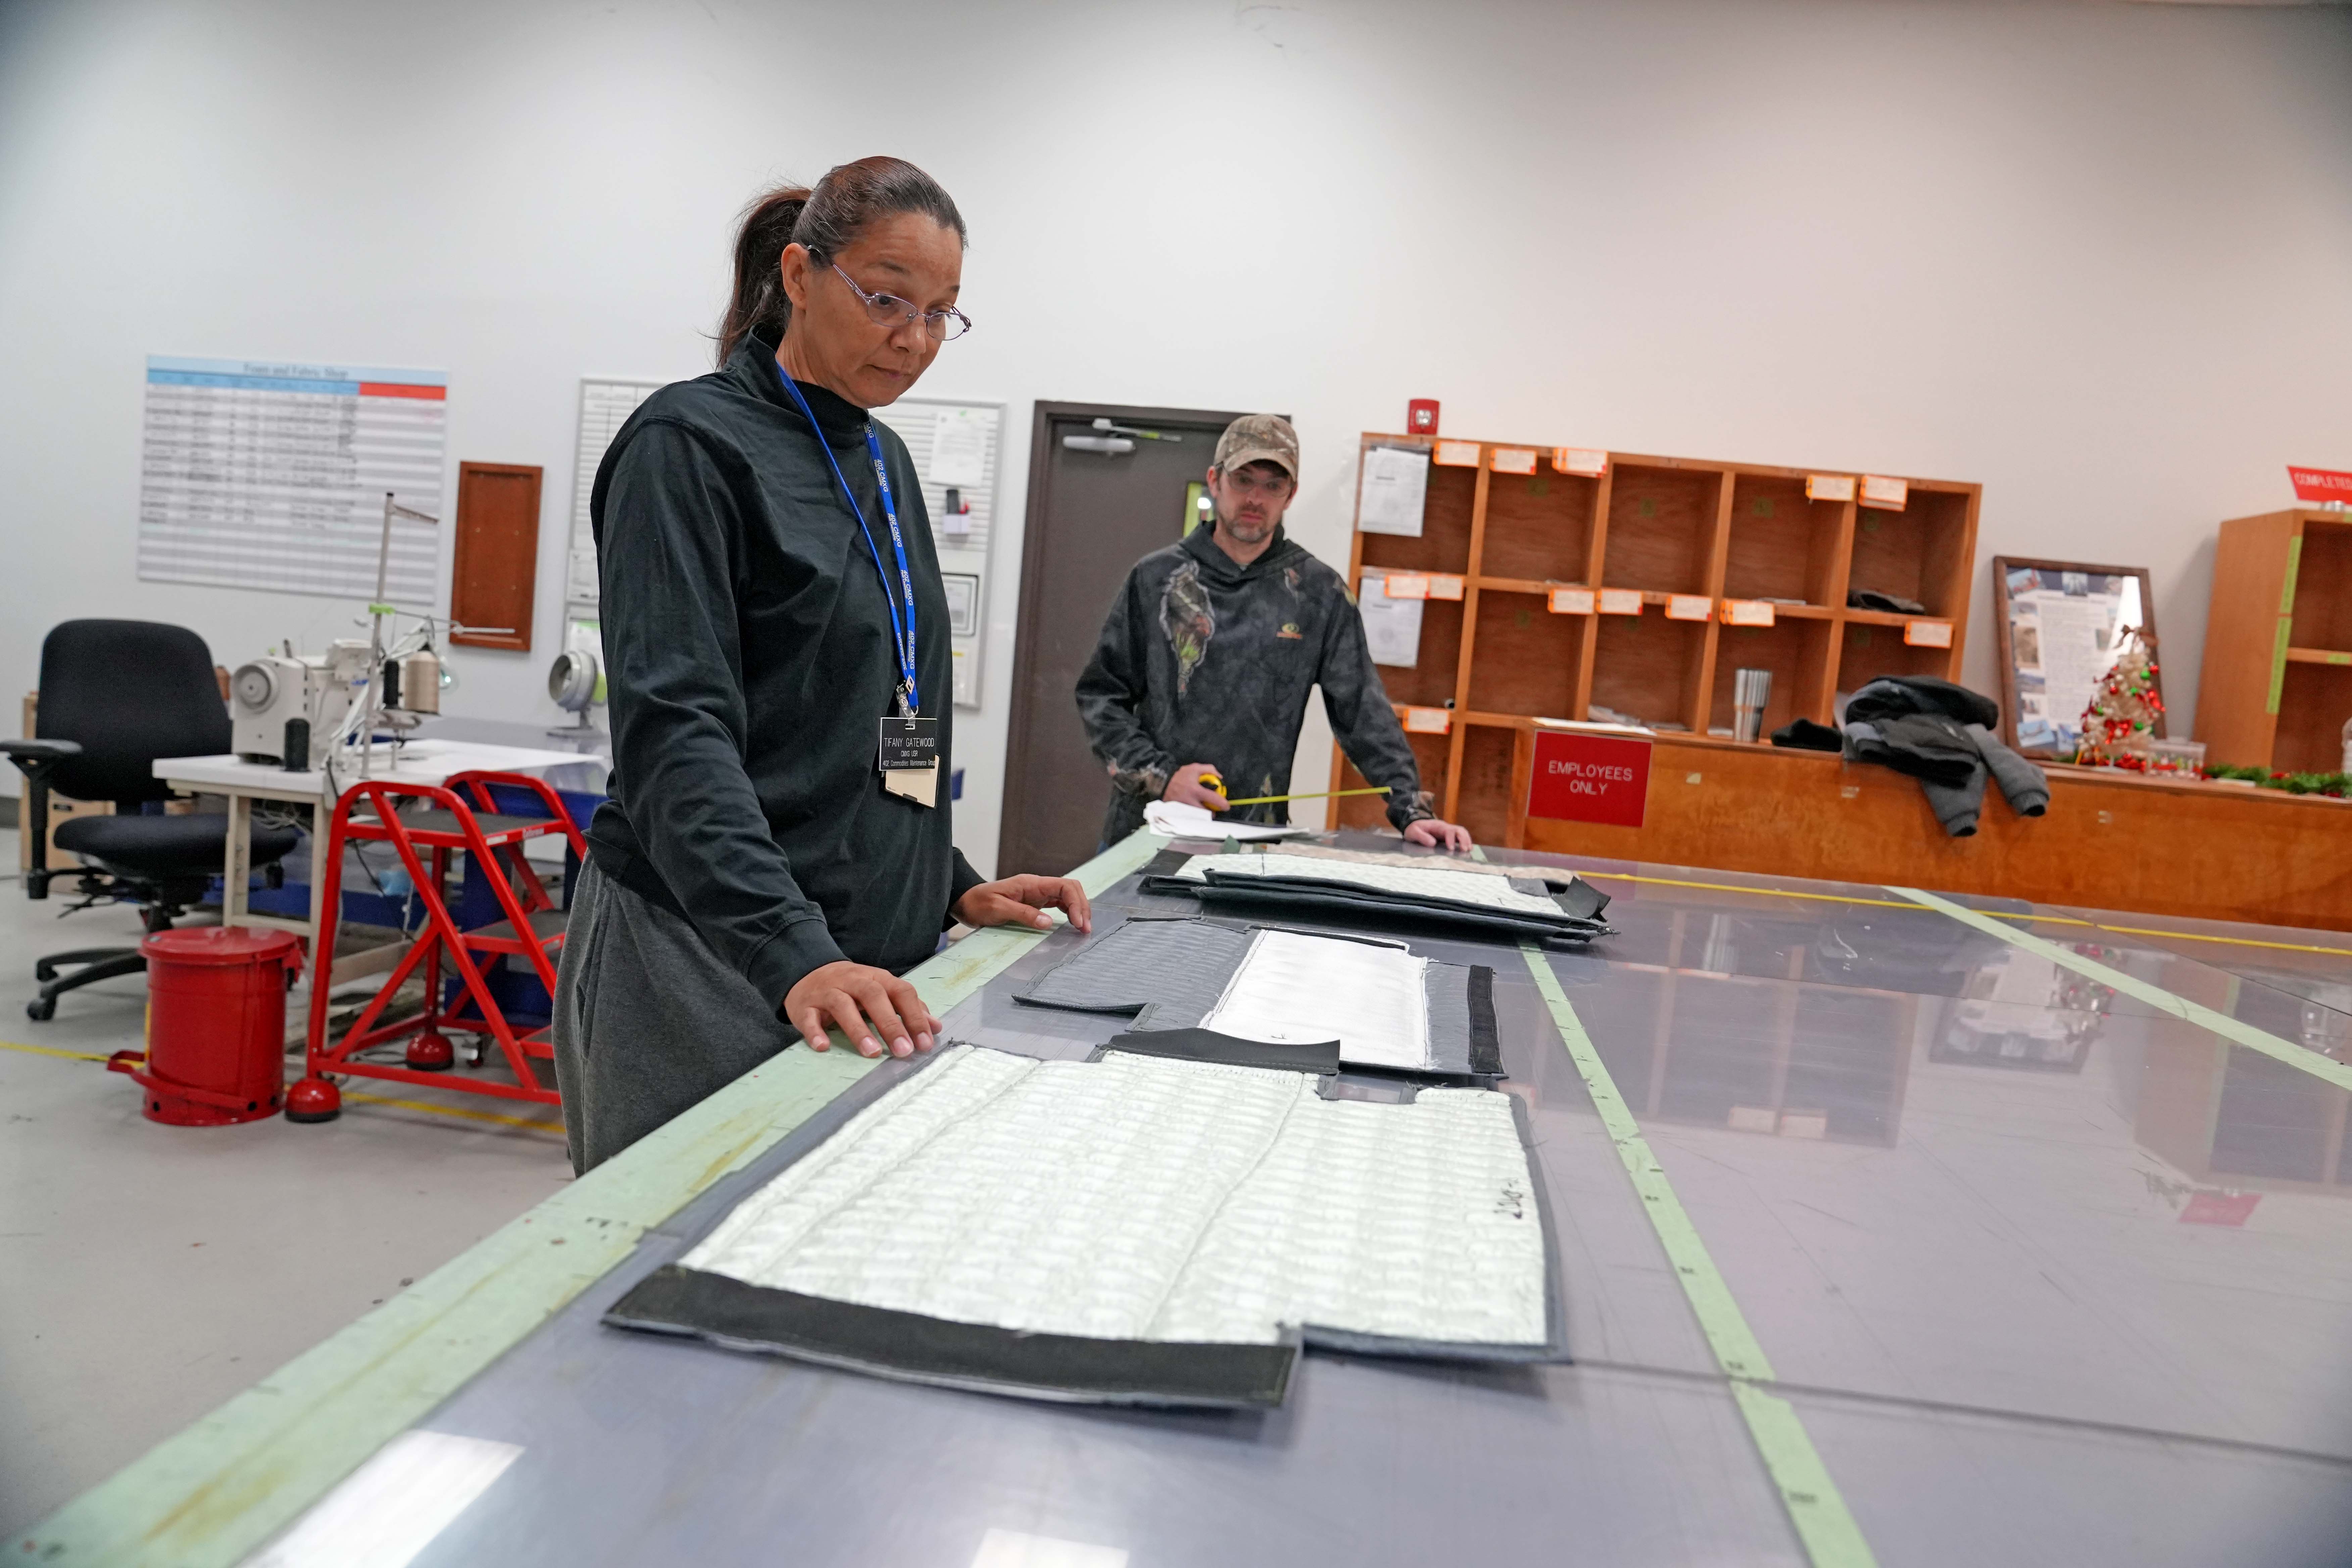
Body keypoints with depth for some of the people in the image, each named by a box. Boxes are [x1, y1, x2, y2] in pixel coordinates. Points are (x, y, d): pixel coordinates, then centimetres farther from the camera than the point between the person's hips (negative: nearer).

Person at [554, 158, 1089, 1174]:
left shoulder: (883, 462, 14)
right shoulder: (691, 446, -9)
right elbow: (676, 730, -21)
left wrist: (951, 889, 11)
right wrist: (792, 952, -32)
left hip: (864, 953, 7)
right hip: (709, 963, -7)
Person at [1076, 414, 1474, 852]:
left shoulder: (1319, 592, 3)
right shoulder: (1156, 578, 4)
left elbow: (1364, 713, 1)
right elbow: (1100, 694, 5)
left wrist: (1412, 811, -8)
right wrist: (1160, 776, -8)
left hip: (1256, 838, 0)